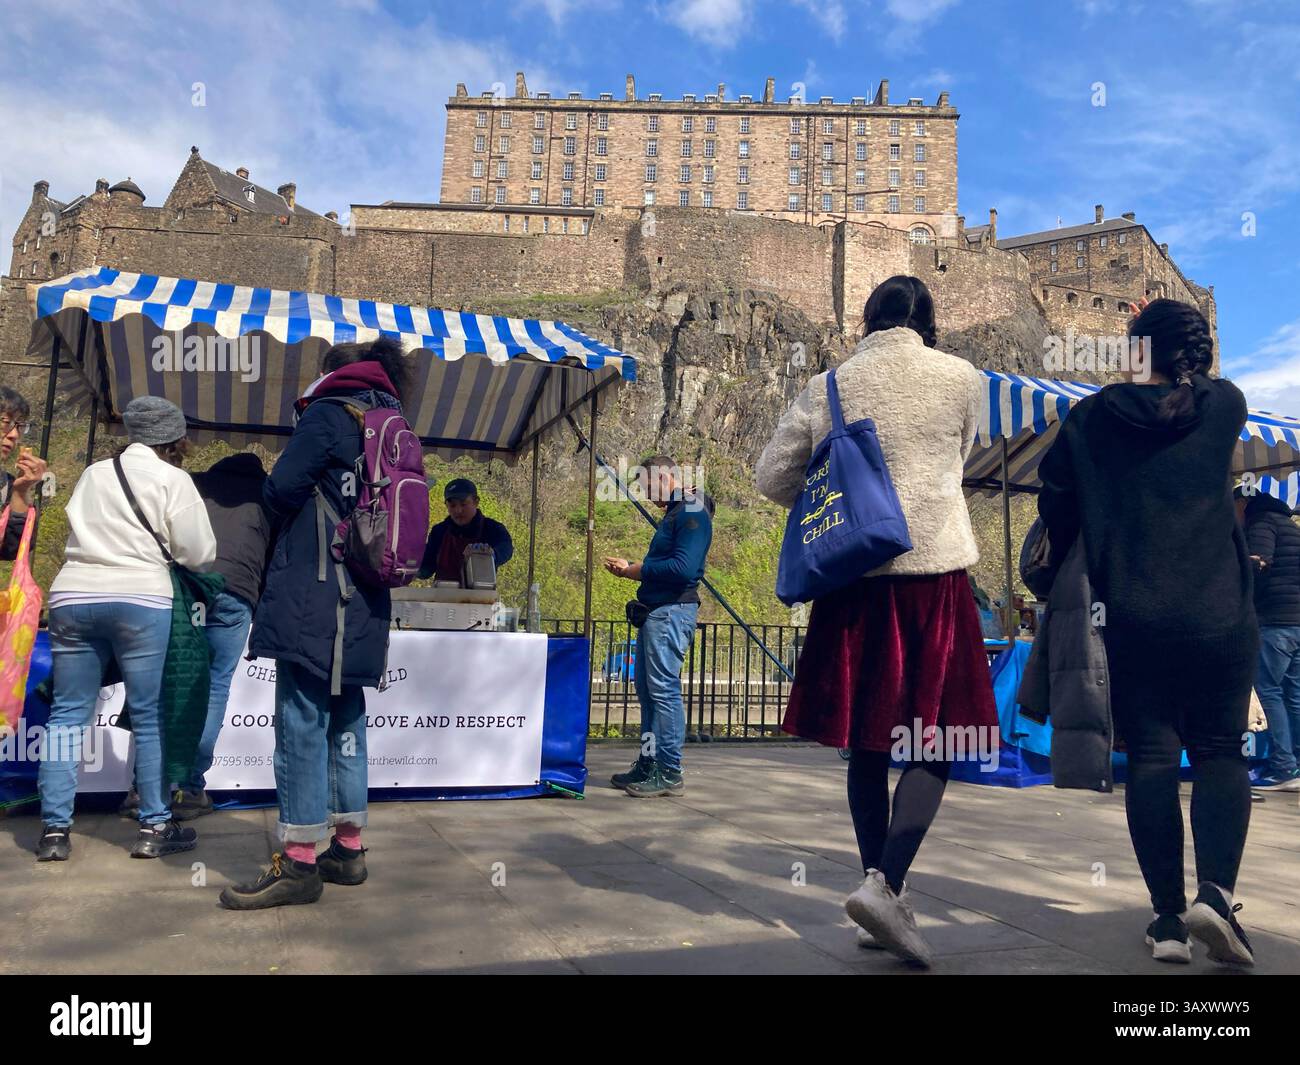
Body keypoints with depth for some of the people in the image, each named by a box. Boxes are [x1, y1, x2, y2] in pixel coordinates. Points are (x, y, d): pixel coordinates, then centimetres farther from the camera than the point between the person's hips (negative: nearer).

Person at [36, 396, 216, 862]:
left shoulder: (92, 474, 17)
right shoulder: (172, 479, 2)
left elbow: (78, 531, 23)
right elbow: (200, 553, -1)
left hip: (72, 596, 5)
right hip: (140, 600, -4)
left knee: (67, 715, 9)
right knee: (150, 717, 3)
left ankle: (55, 829, 11)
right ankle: (155, 827, 7)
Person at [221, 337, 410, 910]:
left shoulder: (328, 414, -4)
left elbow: (281, 489, -10)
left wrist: (302, 513, 11)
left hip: (312, 592, -8)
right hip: (364, 603, 8)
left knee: (301, 721, -6)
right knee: (345, 721, 13)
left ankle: (299, 863, -3)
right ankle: (348, 849, 19)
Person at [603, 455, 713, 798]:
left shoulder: (692, 513, -12)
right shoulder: (674, 513, 19)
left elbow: (684, 567, -23)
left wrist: (638, 570, -13)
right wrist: (630, 568, 12)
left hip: (671, 612, -11)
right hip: (655, 611, 11)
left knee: (664, 689, -8)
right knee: (646, 686, 14)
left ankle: (670, 773, -1)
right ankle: (649, 764, 22)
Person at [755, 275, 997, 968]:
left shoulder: (828, 385, 6)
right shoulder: (962, 379, 5)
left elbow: (772, 478, 8)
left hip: (854, 577, 2)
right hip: (935, 570, -2)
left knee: (867, 742, 11)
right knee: (934, 741, 4)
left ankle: (880, 886, 19)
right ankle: (885, 884, -11)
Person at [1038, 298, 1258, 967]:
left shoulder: (1092, 418, 1)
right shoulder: (1224, 406, 2)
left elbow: (1055, 503, 8)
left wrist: (1061, 570, 25)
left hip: (1131, 619, 0)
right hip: (1219, 617, 1)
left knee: (1151, 758, 6)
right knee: (1220, 752, 11)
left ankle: (1169, 915, 7)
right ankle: (1215, 891, -8)